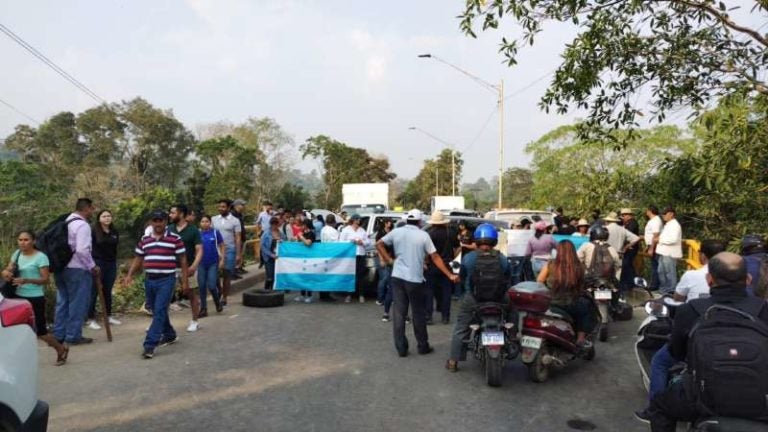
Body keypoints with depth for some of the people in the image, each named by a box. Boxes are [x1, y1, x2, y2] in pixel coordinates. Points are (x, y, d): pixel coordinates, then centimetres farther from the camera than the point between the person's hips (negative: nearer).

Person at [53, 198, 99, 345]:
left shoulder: (65, 222, 13)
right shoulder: (82, 225, -15)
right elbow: (82, 250, -22)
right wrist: (92, 266, -10)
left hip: (61, 267, 9)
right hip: (77, 269, -9)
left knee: (62, 302, 15)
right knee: (77, 303, 1)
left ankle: (58, 335, 21)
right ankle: (73, 336, 6)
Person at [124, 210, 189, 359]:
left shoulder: (175, 239, -5)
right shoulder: (144, 240, 10)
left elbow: (183, 261, -2)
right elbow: (138, 259, 15)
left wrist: (185, 281, -4)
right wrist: (130, 275, 1)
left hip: (166, 280, -5)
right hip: (149, 280, 6)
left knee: (159, 311, -11)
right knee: (158, 311, 15)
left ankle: (149, 345, -11)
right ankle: (169, 335, 34)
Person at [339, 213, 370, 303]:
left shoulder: (362, 230, 14)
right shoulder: (346, 230, 4)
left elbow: (368, 241, 13)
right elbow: (341, 242, -3)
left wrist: (362, 242, -7)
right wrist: (352, 241, -13)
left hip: (361, 255, 3)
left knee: (361, 275, 1)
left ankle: (361, 295, 7)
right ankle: (349, 294, 5)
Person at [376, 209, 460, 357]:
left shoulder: (396, 232, 3)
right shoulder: (423, 235, -4)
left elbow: (379, 244, 6)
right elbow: (435, 258, -6)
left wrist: (389, 259, 7)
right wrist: (450, 275, -2)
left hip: (397, 277, 3)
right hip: (415, 279, -3)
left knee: (399, 313, 6)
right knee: (419, 314, 10)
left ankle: (401, 348, 8)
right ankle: (423, 346, 20)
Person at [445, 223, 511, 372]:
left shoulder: (468, 257, -11)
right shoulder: (502, 258, -8)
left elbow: (462, 275, 2)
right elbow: (508, 277, 3)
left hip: (472, 300, -1)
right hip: (497, 300, 1)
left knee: (460, 329, 11)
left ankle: (453, 361, 14)